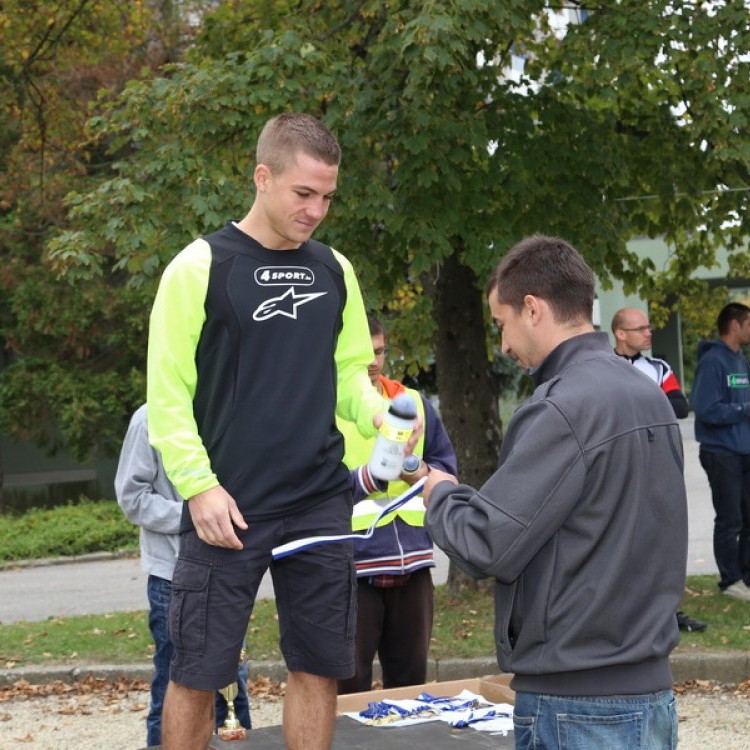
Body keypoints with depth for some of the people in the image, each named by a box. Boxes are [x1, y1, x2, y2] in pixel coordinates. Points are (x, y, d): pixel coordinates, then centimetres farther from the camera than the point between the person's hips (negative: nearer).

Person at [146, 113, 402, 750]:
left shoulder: (335, 270, 10)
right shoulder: (200, 267, -5)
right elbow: (168, 394, -6)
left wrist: (375, 411, -5)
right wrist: (200, 486, -15)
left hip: (321, 506, 4)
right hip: (227, 509, -4)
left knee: (319, 667, 8)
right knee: (198, 673, 0)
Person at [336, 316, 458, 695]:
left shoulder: (415, 403, 12)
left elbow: (446, 466, 15)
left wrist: (421, 473, -7)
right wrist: (376, 473, -25)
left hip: (413, 561, 5)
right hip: (352, 566, -5)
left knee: (410, 681, 15)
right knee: (349, 686, 2)